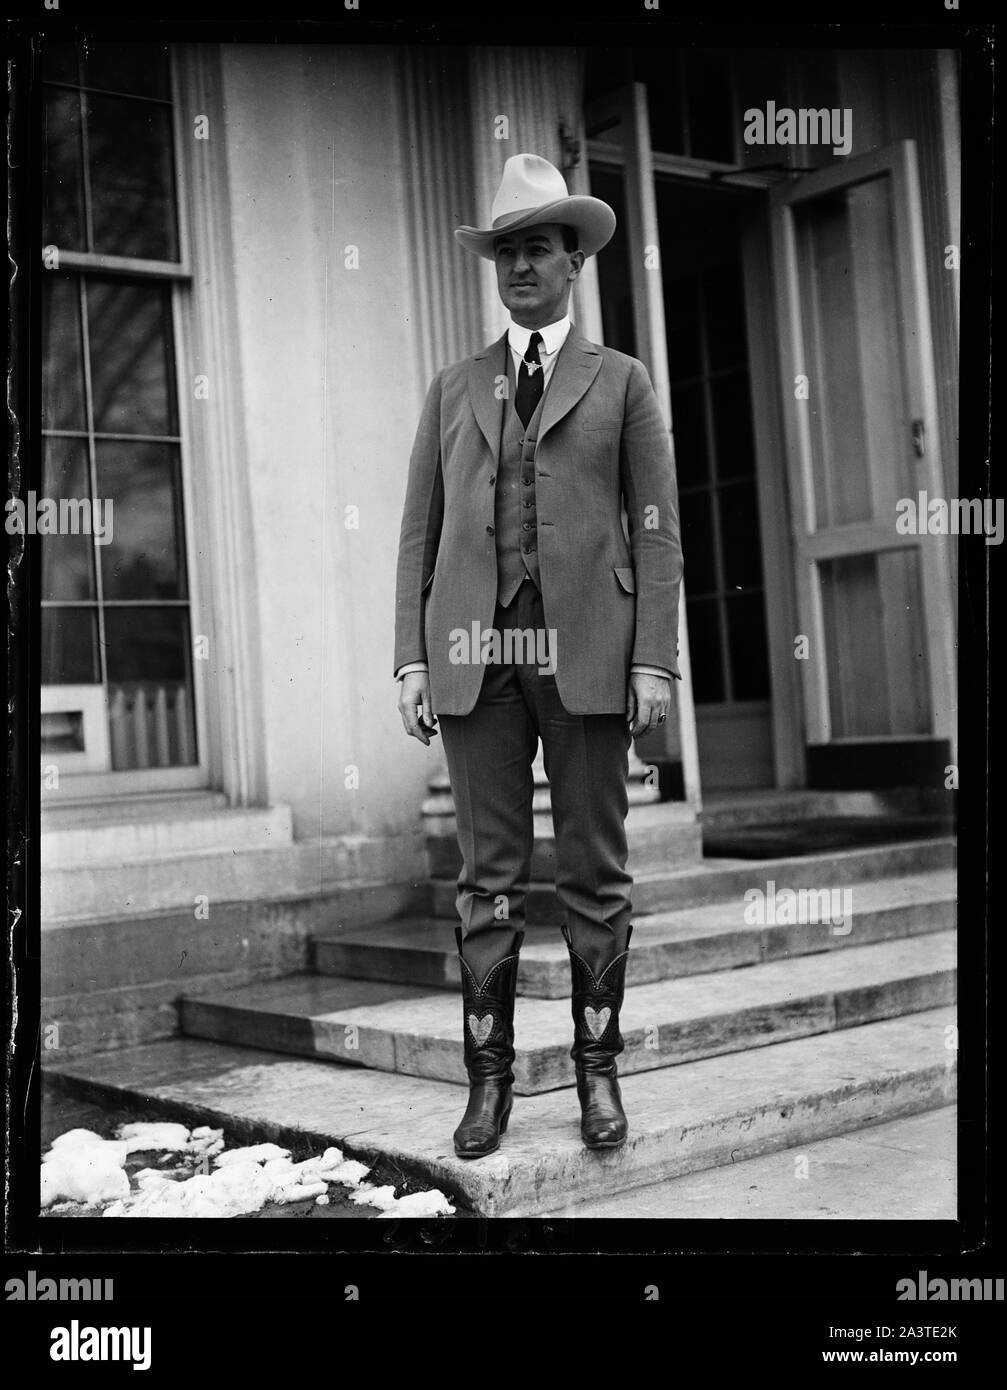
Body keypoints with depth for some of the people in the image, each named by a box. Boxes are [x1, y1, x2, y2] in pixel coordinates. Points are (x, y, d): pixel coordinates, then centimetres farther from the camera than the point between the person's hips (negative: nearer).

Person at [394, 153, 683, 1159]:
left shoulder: (621, 382, 11)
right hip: (476, 653, 2)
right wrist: (410, 660, 1)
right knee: (488, 876, 2)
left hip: (586, 652, -1)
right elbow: (419, 532, 11)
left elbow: (656, 531, 4)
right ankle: (489, 1077, 10)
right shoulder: (453, 390, 16)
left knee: (595, 872, 3)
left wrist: (655, 661, -6)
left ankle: (597, 1069, 14)